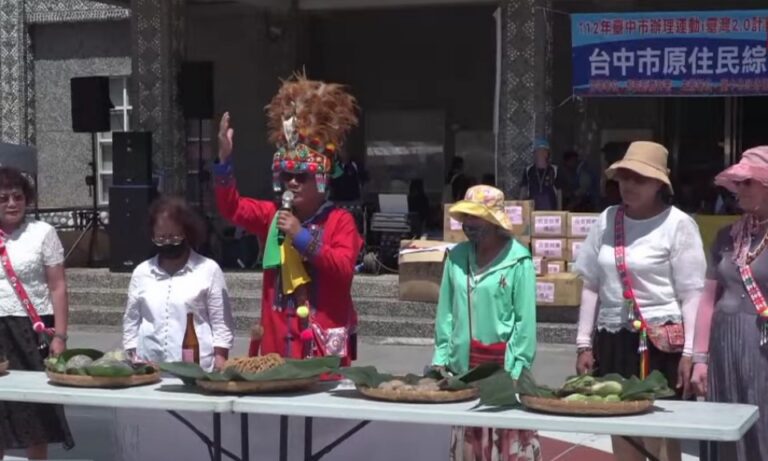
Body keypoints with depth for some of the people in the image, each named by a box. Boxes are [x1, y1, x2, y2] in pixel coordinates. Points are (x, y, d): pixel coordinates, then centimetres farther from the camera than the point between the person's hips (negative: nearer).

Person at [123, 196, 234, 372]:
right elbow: (131, 322, 16)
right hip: (149, 368, 3)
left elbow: (221, 324, 1)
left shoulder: (208, 270, 2)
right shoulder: (141, 272, 12)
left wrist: (220, 361, -5)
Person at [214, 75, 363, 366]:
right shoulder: (272, 215, 9)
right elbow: (231, 207, -1)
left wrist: (302, 237, -19)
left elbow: (344, 269, -16)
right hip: (277, 339, 4)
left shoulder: (340, 221, -4)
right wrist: (225, 159, -13)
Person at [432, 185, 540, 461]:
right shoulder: (457, 257, 5)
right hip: (464, 363, 4)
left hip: (502, 364, -4)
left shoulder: (517, 260, -7)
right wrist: (441, 358, 4)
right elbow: (446, 312, 10)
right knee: (469, 438, 10)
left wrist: (517, 369, -12)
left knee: (510, 438, -3)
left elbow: (525, 319, -8)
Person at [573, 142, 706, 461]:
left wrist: (689, 354, -13)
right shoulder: (607, 220, 7)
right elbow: (591, 285, 13)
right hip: (612, 340, 5)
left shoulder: (677, 224, -6)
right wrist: (584, 344, 9)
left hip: (661, 342, -5)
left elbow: (691, 294, -7)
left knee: (661, 435, -4)